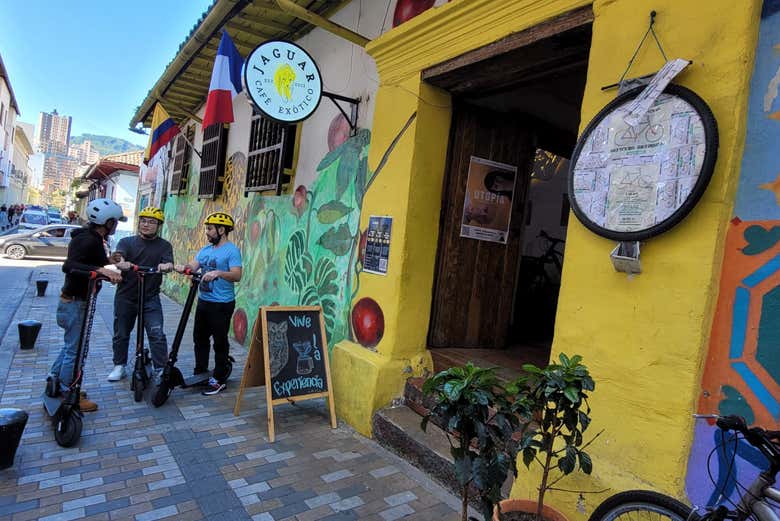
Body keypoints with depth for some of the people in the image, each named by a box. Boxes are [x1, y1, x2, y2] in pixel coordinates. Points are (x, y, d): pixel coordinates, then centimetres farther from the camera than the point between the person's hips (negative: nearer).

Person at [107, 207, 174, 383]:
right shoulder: (127, 242, 2)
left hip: (151, 298, -2)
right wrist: (121, 262, -42)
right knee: (121, 334, 14)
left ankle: (161, 370, 0)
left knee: (157, 334, -9)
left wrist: (166, 266, -40)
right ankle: (119, 366, 33)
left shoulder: (164, 246, 2)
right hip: (125, 297, 2)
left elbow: (169, 263, -15)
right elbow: (118, 257, -18)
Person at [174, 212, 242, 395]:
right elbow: (192, 266, 2)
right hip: (203, 301, 8)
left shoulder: (232, 250, -12)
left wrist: (218, 272, -37)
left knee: (220, 341, 0)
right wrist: (181, 267, -19)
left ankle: (219, 380, 11)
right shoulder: (205, 249, 13)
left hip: (222, 304, -8)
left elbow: (237, 275, -22)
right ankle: (200, 372, 33)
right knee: (200, 338, 18)